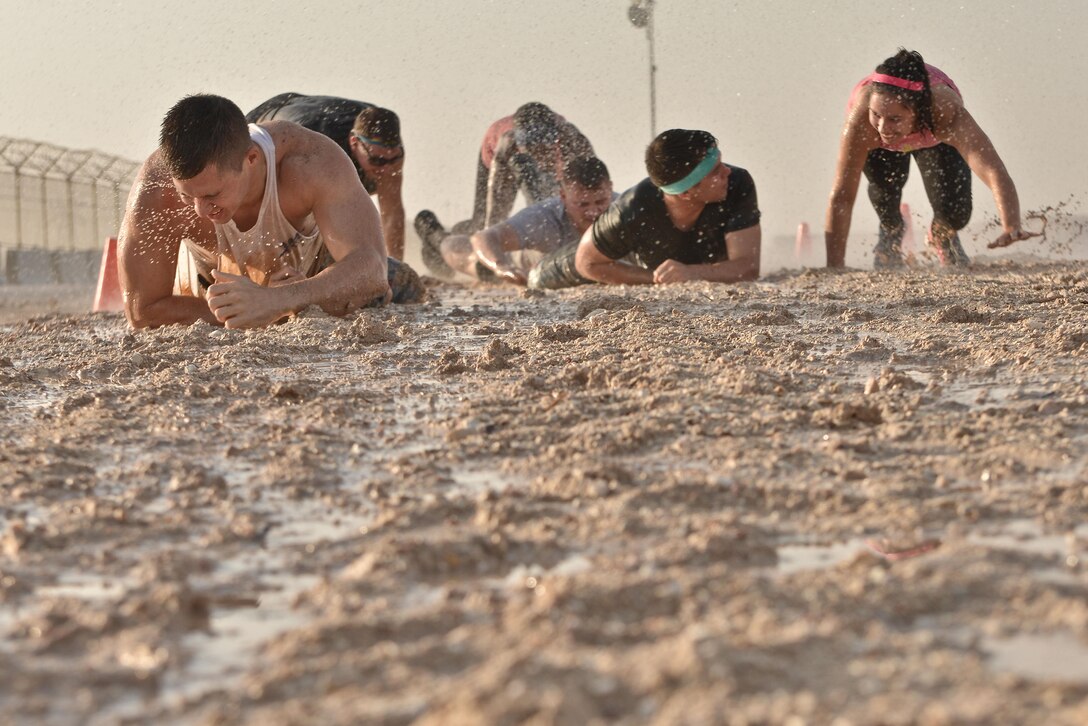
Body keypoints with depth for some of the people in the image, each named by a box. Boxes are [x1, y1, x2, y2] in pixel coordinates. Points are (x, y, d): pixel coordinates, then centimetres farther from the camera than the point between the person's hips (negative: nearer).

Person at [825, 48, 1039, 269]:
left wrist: (1011, 229, -76)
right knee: (885, 179, -25)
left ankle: (943, 234, 27)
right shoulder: (860, 120, -47)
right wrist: (834, 267, -46)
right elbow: (841, 197, -44)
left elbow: (994, 172, -60)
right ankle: (890, 230, 12)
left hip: (935, 137, -1)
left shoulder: (947, 114, -49)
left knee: (954, 213, -13)